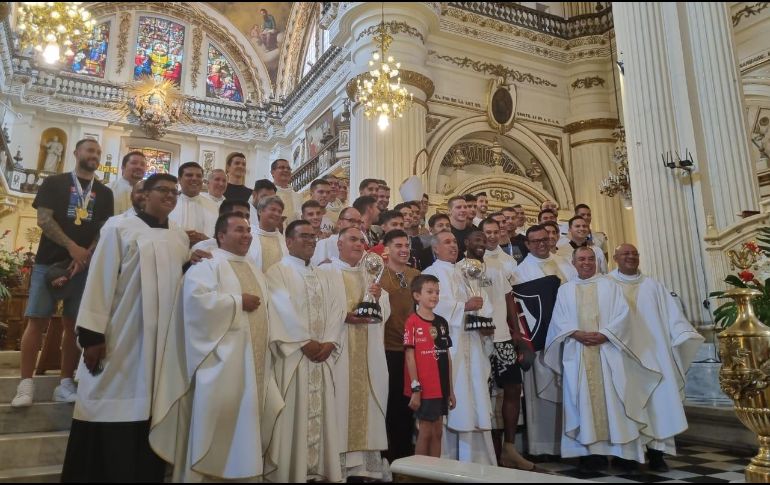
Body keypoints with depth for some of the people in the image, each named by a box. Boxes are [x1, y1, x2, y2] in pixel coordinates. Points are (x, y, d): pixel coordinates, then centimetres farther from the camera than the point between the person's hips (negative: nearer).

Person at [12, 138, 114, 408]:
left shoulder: (104, 193, 15)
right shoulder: (54, 183, 7)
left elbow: (105, 229, 7)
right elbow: (43, 219, -4)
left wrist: (86, 256, -9)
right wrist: (73, 247, -14)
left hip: (84, 265, 2)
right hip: (49, 262, -2)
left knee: (73, 324, 2)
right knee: (37, 320, -6)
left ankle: (65, 384, 7)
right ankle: (26, 384, -2)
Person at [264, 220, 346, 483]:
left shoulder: (323, 277, 19)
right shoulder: (277, 271, 0)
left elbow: (336, 310, 8)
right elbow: (282, 310, -11)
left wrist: (329, 343, -7)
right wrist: (305, 342, -15)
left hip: (322, 355, 6)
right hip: (293, 354, -5)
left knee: (321, 414, 6)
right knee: (293, 414, -5)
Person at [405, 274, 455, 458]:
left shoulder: (442, 323, 10)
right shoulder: (412, 322, -10)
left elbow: (447, 357, 11)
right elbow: (410, 356, -12)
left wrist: (450, 389, 11)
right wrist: (415, 388, -15)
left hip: (441, 387, 6)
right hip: (424, 388, -6)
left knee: (437, 432, 13)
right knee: (425, 432, 3)